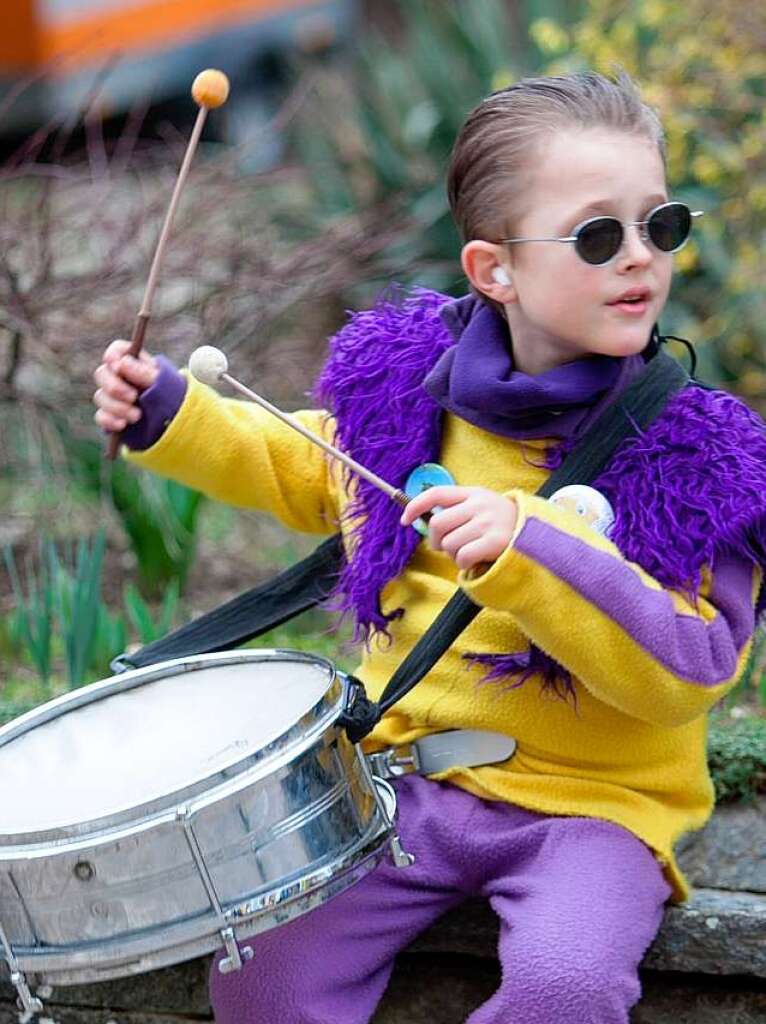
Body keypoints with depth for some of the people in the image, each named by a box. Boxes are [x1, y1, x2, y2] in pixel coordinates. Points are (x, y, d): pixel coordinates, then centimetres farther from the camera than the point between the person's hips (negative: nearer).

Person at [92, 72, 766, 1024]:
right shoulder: (408, 383, -2)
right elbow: (302, 469, 19)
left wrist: (528, 552, -35)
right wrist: (171, 413, 3)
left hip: (591, 795, -3)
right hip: (409, 769, 3)